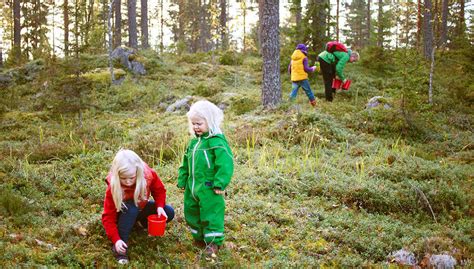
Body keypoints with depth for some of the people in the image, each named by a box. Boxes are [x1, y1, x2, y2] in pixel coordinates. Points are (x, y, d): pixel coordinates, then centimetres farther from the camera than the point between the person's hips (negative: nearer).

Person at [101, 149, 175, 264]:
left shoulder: (148, 174, -28)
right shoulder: (113, 188, -34)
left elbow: (159, 190, -7)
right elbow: (108, 217, -31)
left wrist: (159, 206, -25)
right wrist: (116, 239, -41)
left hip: (141, 208, 4)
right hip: (124, 212, -4)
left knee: (169, 213, -16)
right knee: (131, 207, -38)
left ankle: (140, 222, 7)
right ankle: (120, 246, -29)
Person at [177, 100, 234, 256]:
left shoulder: (216, 141, -16)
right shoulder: (194, 141, 11)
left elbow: (225, 164, -22)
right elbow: (186, 163, 20)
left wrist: (220, 184, -23)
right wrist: (182, 180, 17)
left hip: (209, 188, -8)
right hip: (192, 187, 9)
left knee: (211, 214, -2)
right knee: (191, 212, 17)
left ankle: (213, 242, 11)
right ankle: (199, 238, 33)